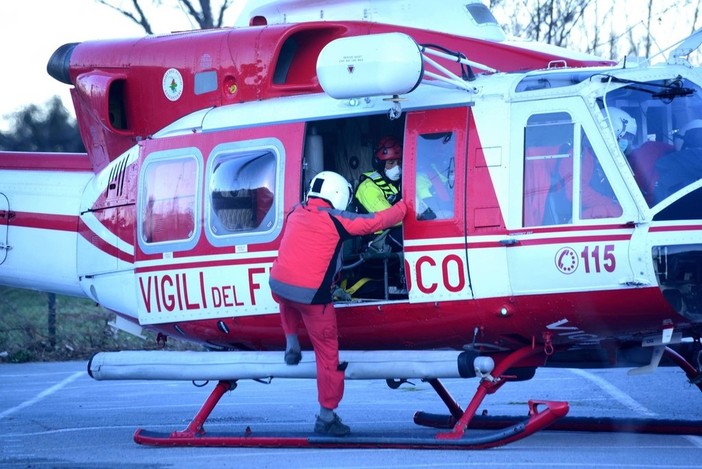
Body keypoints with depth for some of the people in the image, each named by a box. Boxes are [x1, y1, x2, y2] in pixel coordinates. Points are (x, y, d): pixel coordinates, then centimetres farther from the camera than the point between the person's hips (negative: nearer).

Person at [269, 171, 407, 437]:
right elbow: (376, 222, 2)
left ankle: (291, 342, 24)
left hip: (278, 286, 5)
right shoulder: (336, 219, -2)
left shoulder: (296, 213, 14)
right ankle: (326, 417, 12)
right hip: (312, 295, -5)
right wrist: (402, 208, 18)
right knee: (327, 354, 8)